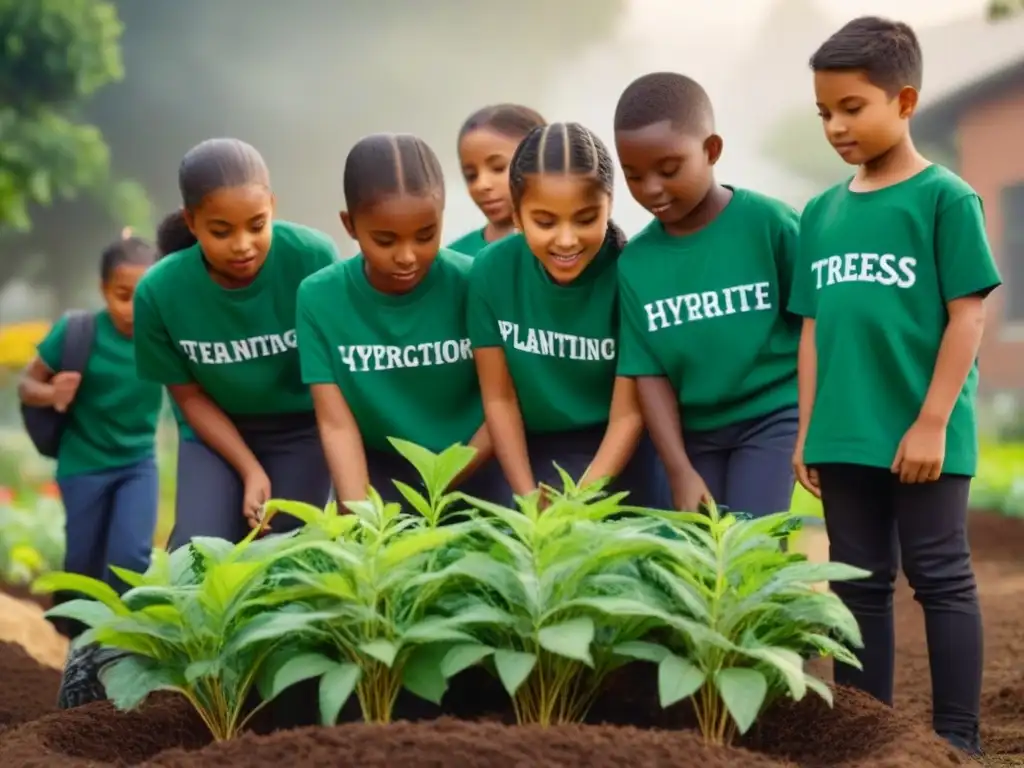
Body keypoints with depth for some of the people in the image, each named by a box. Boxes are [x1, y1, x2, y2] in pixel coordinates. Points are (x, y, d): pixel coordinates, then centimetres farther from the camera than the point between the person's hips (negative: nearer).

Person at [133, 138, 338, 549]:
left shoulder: (313, 257, -27)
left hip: (302, 426, -1)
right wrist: (251, 471, -15)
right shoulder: (160, 291, -22)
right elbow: (190, 396, -8)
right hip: (218, 431, 1)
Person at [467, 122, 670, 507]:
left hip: (620, 453, -1)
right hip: (536, 451, 2)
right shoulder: (491, 271, -16)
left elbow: (628, 414, -18)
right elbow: (499, 399, -7)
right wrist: (529, 499, -12)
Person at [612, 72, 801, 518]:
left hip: (772, 418, -4)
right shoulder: (634, 261, -2)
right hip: (694, 432, 4)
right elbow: (649, 372, -1)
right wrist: (679, 472, -9)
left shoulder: (769, 223, -13)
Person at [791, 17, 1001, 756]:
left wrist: (932, 423, -13)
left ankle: (957, 739, 11)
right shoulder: (822, 212, 10)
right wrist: (808, 430, 8)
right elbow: (814, 327, 12)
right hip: (845, 437, 6)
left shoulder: (945, 197, -6)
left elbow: (969, 314, -9)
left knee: (941, 580, 2)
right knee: (859, 584, 11)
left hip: (921, 435, -5)